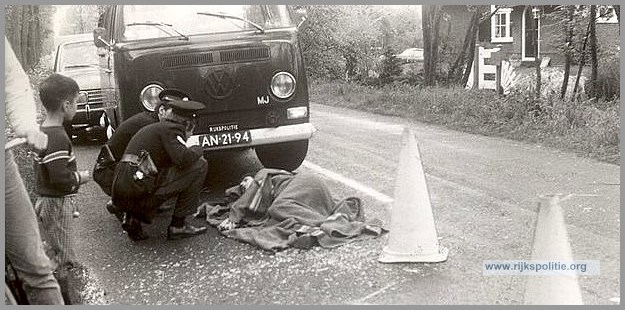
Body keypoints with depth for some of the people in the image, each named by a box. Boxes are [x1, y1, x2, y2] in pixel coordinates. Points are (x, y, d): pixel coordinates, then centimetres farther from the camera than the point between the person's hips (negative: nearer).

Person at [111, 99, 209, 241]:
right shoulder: (172, 129, 1)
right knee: (199, 165, -2)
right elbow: (182, 158, -17)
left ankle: (132, 218, 11)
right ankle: (178, 225, 1)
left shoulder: (152, 128, 29)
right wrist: (198, 150, 3)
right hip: (140, 190, -9)